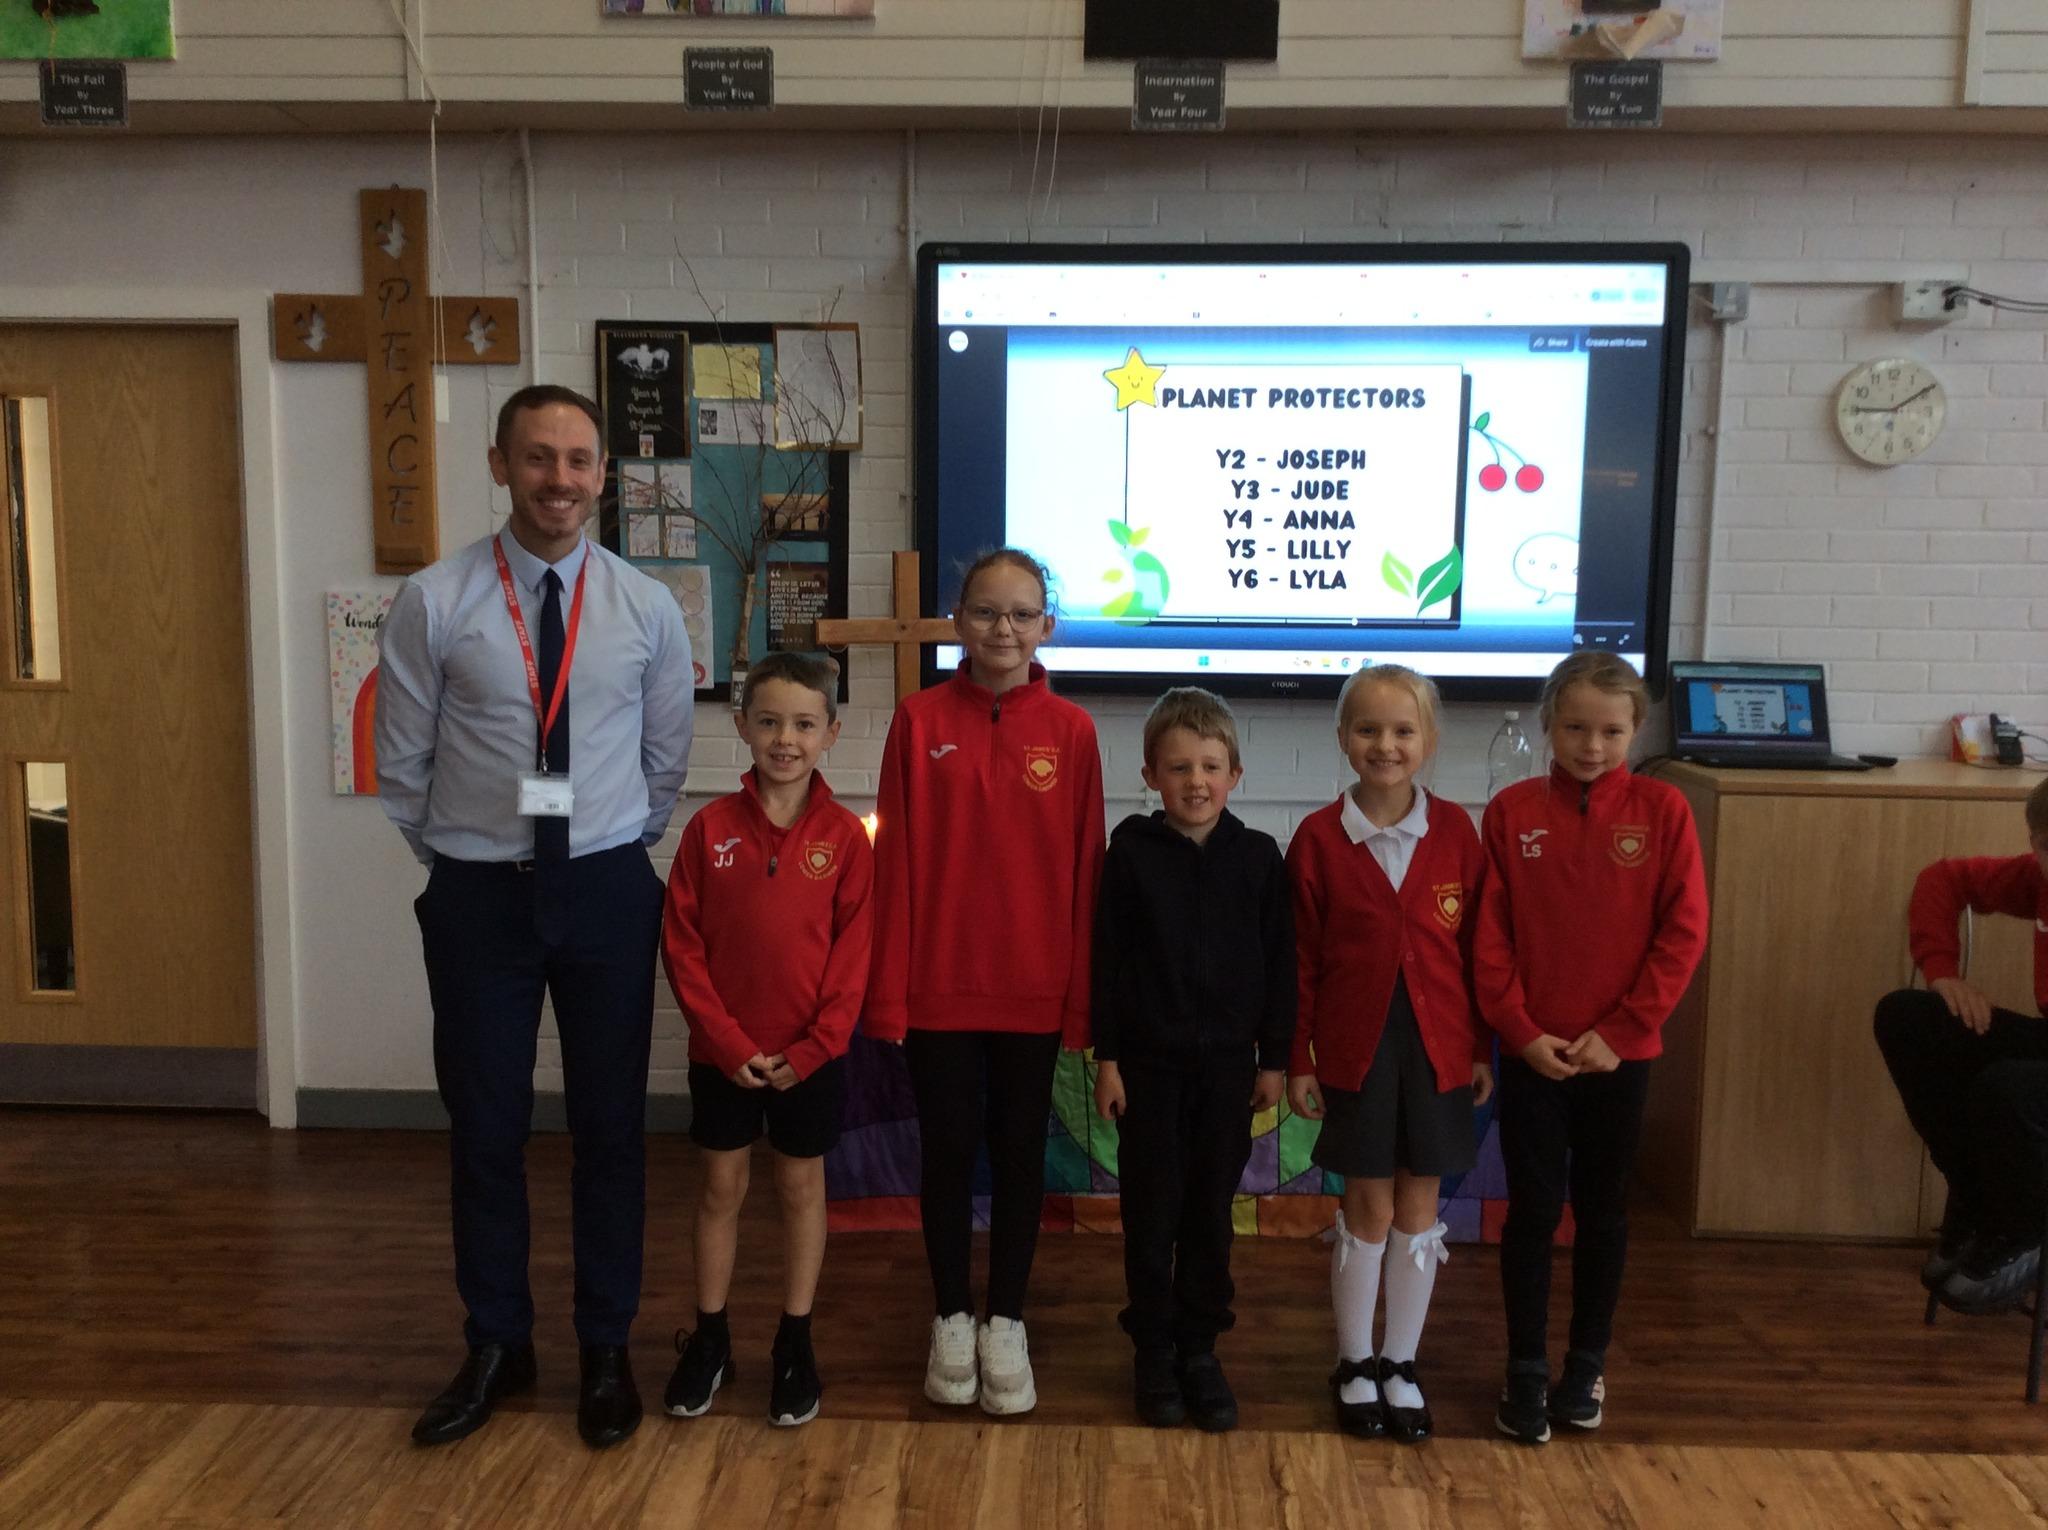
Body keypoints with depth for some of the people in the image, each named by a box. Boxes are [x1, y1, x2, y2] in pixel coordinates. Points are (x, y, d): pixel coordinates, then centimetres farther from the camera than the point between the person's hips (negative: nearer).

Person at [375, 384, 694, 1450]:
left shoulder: (647, 607, -2)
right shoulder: (434, 603, -7)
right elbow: (401, 764, 1)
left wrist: (617, 852, 9)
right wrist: (455, 859, 6)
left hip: (607, 890, 1)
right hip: (478, 894, -1)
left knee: (610, 1124, 10)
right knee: (483, 1128, 10)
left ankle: (606, 1350, 28)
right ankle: (496, 1346, 31)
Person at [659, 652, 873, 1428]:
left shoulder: (843, 835, -7)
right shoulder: (710, 828, -6)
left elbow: (854, 951, -7)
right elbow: (682, 943, -6)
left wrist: (813, 1046, -12)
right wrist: (728, 1041, -11)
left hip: (811, 1055, 0)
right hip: (724, 1054, 1)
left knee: (801, 1188, 12)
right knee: (722, 1187, 13)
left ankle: (795, 1343, 26)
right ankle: (709, 1337, 29)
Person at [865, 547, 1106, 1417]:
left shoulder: (1071, 731, -2)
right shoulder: (920, 721, -3)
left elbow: (1083, 870, 0)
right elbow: (895, 861, -3)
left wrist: (1081, 993, -1)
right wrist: (887, 988, -5)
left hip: (1033, 989, 1)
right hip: (938, 985, 0)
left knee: (1019, 1154, 12)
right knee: (947, 1152, 11)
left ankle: (1006, 1326, 27)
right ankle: (951, 1320, 29)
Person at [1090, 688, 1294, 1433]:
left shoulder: (1259, 856, -1)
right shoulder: (1131, 849, -5)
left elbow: (1278, 964, 3)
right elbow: (1107, 958, -3)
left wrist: (1273, 1058, 2)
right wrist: (1107, 1056, -5)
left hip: (1227, 1062, 1)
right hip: (1148, 1061, -1)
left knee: (1211, 1212, 10)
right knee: (1151, 1212, 7)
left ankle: (1200, 1348, 24)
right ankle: (1154, 1351, 21)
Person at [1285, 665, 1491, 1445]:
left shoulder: (1455, 830, -2)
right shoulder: (1318, 838, -6)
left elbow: (1477, 944, 2)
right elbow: (1302, 961, -3)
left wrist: (1485, 1046, 2)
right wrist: (1299, 1060, -3)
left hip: (1438, 1045, 2)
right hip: (1356, 1045, -1)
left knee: (1418, 1205, 11)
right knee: (1369, 1206, 8)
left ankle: (1402, 1367, 26)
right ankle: (1355, 1366, 25)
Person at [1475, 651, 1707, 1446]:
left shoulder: (1661, 809, -4)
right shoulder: (1511, 811, -4)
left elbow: (1683, 934, -6)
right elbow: (1489, 937, -4)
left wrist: (1619, 1030, -10)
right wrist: (1521, 1030, -11)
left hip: (1620, 1051, 1)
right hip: (1531, 1051, 0)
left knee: (1602, 1208, 13)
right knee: (1533, 1208, 5)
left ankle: (1588, 1364, 29)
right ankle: (1526, 1371, 19)